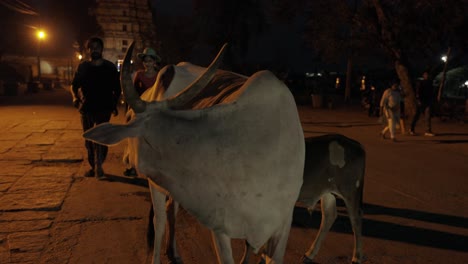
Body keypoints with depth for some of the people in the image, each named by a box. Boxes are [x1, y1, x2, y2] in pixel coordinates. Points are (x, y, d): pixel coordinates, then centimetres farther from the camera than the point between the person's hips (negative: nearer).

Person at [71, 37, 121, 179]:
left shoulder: (109, 67, 4)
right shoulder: (83, 66, 8)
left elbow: (117, 88, 10)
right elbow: (74, 85, 13)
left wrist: (114, 104, 1)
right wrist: (75, 97, -6)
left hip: (103, 108, -3)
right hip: (86, 108, 3)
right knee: (89, 139, 9)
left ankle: (99, 166, -20)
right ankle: (93, 166, 22)